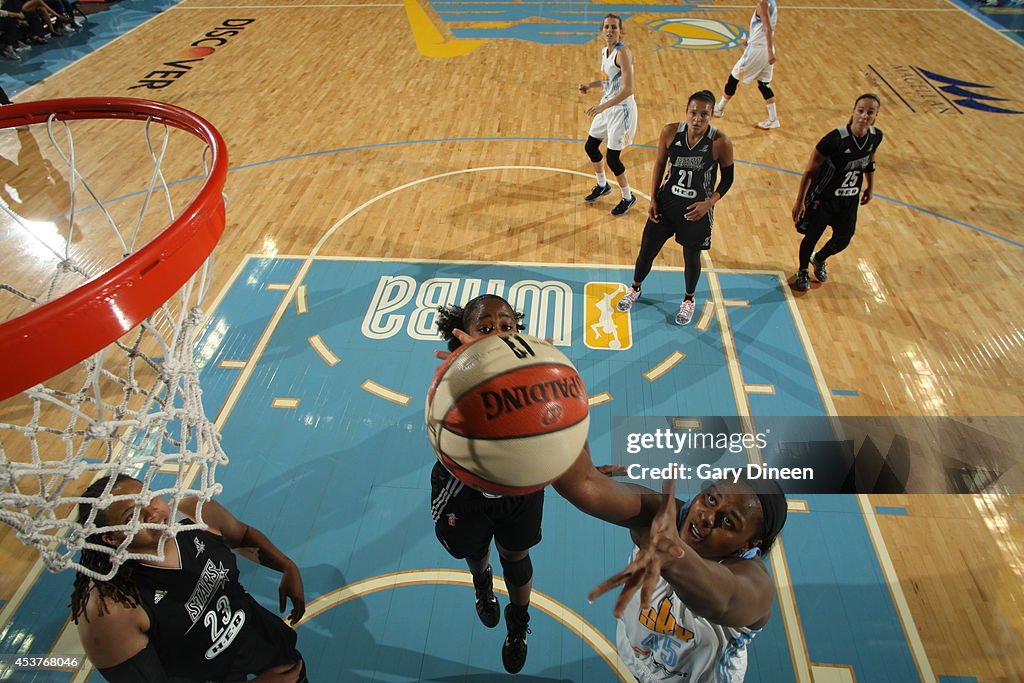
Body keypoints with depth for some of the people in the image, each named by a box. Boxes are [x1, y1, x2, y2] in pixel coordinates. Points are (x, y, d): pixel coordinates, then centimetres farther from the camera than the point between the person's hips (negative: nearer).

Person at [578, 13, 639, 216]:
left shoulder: (623, 52, -21)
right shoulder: (604, 51, 5)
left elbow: (628, 89, -28)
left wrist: (602, 106, -33)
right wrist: (590, 85, 10)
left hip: (621, 109, -9)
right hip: (606, 106, 9)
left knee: (612, 157, -6)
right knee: (590, 146, 17)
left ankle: (628, 197, 17)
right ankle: (602, 185, 42)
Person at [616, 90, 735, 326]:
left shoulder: (720, 142, -19)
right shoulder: (670, 132, -14)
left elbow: (727, 178, -6)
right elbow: (660, 164, 1)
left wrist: (709, 203, -20)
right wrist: (653, 199, -1)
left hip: (697, 209, -2)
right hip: (666, 201, 2)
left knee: (692, 256, 14)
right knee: (647, 249, 12)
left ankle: (689, 300, 42)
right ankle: (634, 289, 41)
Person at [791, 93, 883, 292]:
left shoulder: (876, 136, -10)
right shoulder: (836, 138, -28)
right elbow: (810, 171, -20)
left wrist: (870, 187, 20)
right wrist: (800, 201, -16)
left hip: (850, 199, 5)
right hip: (823, 198, -5)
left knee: (843, 239, 16)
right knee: (812, 236, 11)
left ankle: (819, 260, 49)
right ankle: (802, 272, 40)